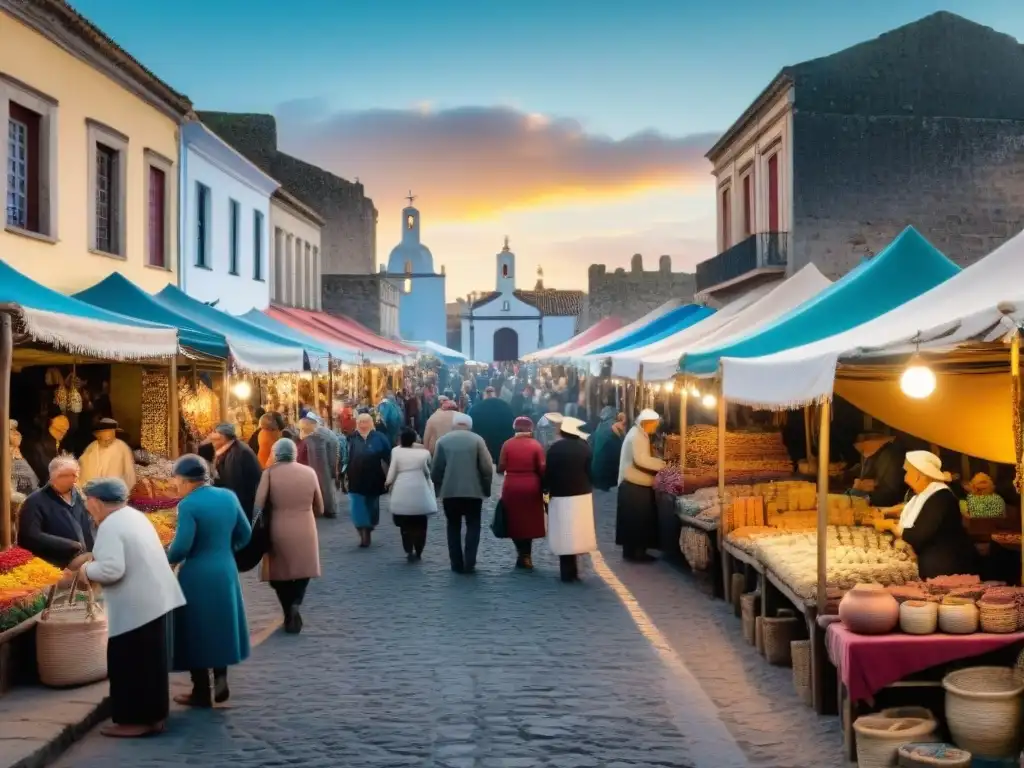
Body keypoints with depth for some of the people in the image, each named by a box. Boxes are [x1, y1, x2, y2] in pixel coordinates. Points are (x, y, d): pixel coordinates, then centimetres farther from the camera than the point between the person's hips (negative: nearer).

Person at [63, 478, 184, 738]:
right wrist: (92, 557, 20)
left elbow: (112, 570, -26)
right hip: (154, 599, 10)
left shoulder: (109, 526, -17)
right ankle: (152, 716, 23)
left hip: (136, 606, -10)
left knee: (129, 662, 2)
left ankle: (136, 720, 8)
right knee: (149, 660, 16)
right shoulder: (134, 516, 13)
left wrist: (86, 569, -8)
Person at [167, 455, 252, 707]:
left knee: (197, 631, 7)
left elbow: (181, 548, -19)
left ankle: (201, 692, 15)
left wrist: (166, 560, 1)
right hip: (225, 571, 6)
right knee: (219, 624, 21)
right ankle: (221, 680, 14)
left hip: (197, 576, -6)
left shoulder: (188, 505, -17)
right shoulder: (229, 496, 2)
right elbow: (244, 535, 8)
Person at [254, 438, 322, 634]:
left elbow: (258, 505, -14)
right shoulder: (309, 472, 2)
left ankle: (289, 613, 10)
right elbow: (319, 509, 8)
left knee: (280, 573, 15)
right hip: (305, 531, 1)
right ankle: (295, 604, -8)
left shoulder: (269, 473, -5)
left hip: (279, 531, -1)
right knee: (302, 571, 16)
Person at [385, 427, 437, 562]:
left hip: (402, 493, -1)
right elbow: (428, 472, 5)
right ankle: (418, 552, 12)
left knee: (406, 525, 8)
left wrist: (388, 482, 13)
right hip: (420, 493, 1)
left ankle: (409, 552, -1)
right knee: (420, 525, 12)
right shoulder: (423, 452, 2)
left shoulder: (396, 451, -2)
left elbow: (392, 472, -4)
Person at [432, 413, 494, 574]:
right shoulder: (477, 440, -2)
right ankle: (469, 563, 1)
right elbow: (487, 467, -7)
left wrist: (438, 488, 14)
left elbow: (436, 469, 1)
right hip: (473, 490, -1)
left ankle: (457, 564, 9)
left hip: (449, 491, 1)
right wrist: (486, 488, 5)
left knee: (453, 527, 12)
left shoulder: (443, 441, 2)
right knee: (473, 526, 9)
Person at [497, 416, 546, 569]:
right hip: (531, 487, 0)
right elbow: (542, 468, -8)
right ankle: (526, 555, 13)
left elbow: (500, 468, -4)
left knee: (514, 522, 11)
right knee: (529, 522, 13)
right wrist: (544, 485, 4)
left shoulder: (507, 444, -2)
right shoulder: (536, 445, -3)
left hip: (511, 487, 0)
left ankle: (522, 554, 7)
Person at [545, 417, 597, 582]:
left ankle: (567, 572, 3)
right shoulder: (584, 447, 1)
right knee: (577, 533, 10)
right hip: (582, 495, 3)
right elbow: (591, 471, 5)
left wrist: (548, 490, 4)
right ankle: (573, 570, 14)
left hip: (561, 496, -3)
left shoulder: (555, 448, -10)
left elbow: (548, 473, -8)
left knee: (564, 535, 2)